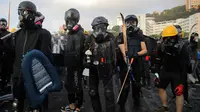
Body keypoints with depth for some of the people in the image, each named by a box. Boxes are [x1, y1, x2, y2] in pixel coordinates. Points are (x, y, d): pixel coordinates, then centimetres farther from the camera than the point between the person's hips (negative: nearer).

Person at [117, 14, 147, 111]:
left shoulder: (140, 35, 6)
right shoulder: (122, 36, -4)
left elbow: (145, 50, 3)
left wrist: (136, 54, -18)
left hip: (137, 64, 3)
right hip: (125, 64, -3)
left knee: (136, 84, 17)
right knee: (125, 86, -3)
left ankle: (136, 101, 40)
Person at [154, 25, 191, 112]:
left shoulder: (183, 47, -24)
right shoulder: (161, 46, -13)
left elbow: (185, 66, -22)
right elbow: (159, 62, 0)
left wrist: (182, 83, -23)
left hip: (177, 73, -4)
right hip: (165, 70, 5)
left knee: (179, 93, -8)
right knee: (161, 88, 12)